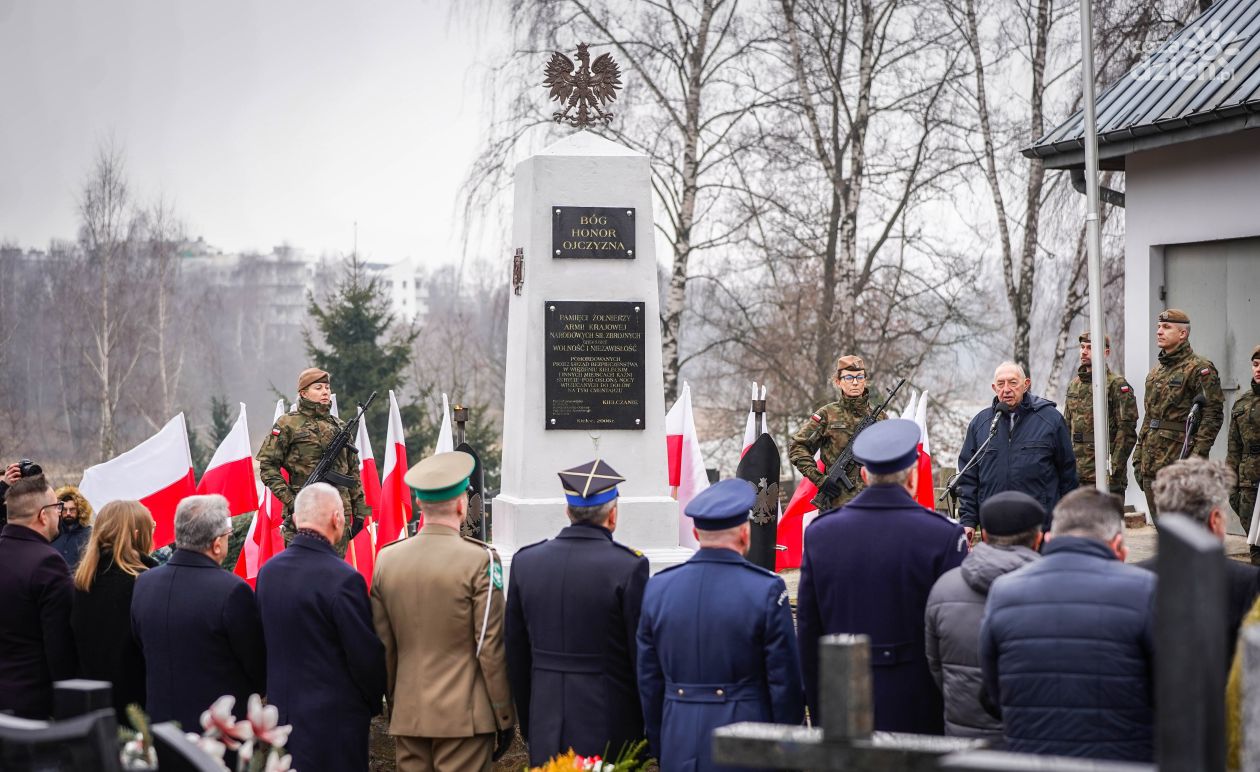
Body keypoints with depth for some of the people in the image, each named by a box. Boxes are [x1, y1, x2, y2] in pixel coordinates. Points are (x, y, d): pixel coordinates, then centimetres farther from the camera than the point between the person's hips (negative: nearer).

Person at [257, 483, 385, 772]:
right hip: (335, 716, -6)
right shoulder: (343, 579, -20)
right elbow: (366, 654, -14)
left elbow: (263, 643, 9)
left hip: (281, 710, 7)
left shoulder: (267, 572, 1)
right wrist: (374, 703, 3)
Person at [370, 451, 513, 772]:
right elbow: (491, 647, -10)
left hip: (407, 717, 5)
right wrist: (505, 718, -2)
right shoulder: (479, 560, -11)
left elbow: (383, 646, 9)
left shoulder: (387, 559, 4)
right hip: (464, 717, -5)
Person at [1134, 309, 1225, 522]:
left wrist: (1197, 455, -19)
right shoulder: (1155, 371, 18)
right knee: (1160, 523, 10)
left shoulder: (1199, 368, -7)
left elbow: (1213, 414, -12)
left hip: (1178, 461, -8)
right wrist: (1139, 455, 17)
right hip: (1151, 464, 8)